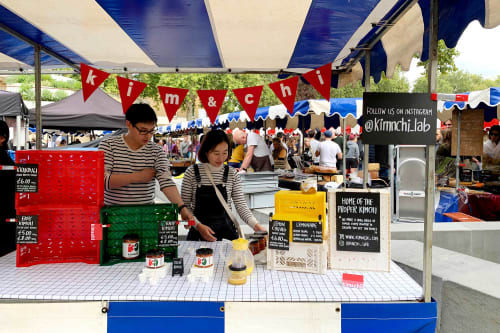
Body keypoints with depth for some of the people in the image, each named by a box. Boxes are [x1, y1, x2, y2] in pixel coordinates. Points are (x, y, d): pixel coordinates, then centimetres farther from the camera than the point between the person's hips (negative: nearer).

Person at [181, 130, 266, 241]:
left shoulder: (232, 174, 2)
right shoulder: (192, 172, -2)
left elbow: (241, 205, -1)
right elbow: (185, 206, 0)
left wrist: (255, 225, -17)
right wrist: (198, 226, -14)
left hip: (225, 229, 1)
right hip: (198, 232, -1)